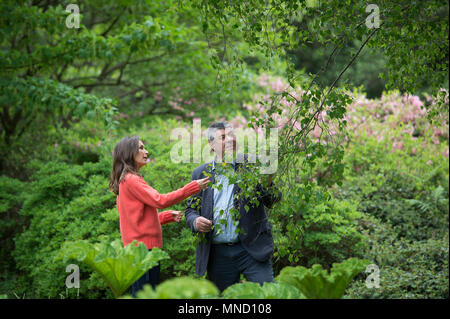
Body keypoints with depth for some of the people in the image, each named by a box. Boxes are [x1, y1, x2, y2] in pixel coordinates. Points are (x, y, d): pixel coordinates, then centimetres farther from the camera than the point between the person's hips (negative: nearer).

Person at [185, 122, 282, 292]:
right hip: (218, 255, 2)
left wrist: (268, 184, -26)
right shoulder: (200, 173, 9)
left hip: (252, 249, -2)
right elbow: (190, 209, 14)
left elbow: (271, 201, -4)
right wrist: (195, 222, -9)